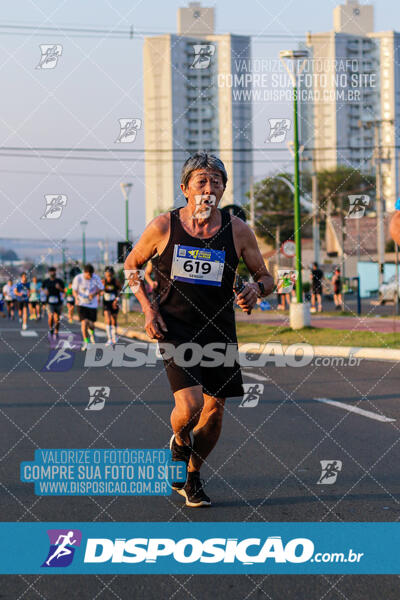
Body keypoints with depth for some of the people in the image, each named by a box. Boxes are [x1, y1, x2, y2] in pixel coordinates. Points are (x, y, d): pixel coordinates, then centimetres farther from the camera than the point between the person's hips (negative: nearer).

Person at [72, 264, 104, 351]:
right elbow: (74, 290, -4)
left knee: (91, 324, 5)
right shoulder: (78, 278, -15)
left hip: (92, 304, 2)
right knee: (84, 322, -16)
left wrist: (94, 294, -21)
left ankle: (91, 333, 42)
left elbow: (101, 288, -1)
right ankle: (86, 342, -4)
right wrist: (76, 297, -26)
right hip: (82, 304, -2)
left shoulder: (96, 278, -12)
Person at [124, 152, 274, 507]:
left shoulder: (238, 231, -3)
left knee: (215, 410, 6)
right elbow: (132, 265, 10)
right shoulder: (164, 227, -6)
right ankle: (179, 442, 17)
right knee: (190, 405, -20)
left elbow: (266, 278, 8)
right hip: (174, 328, -3)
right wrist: (148, 308, -2)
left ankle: (191, 477, 31)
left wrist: (256, 289, -16)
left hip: (220, 330, 3)